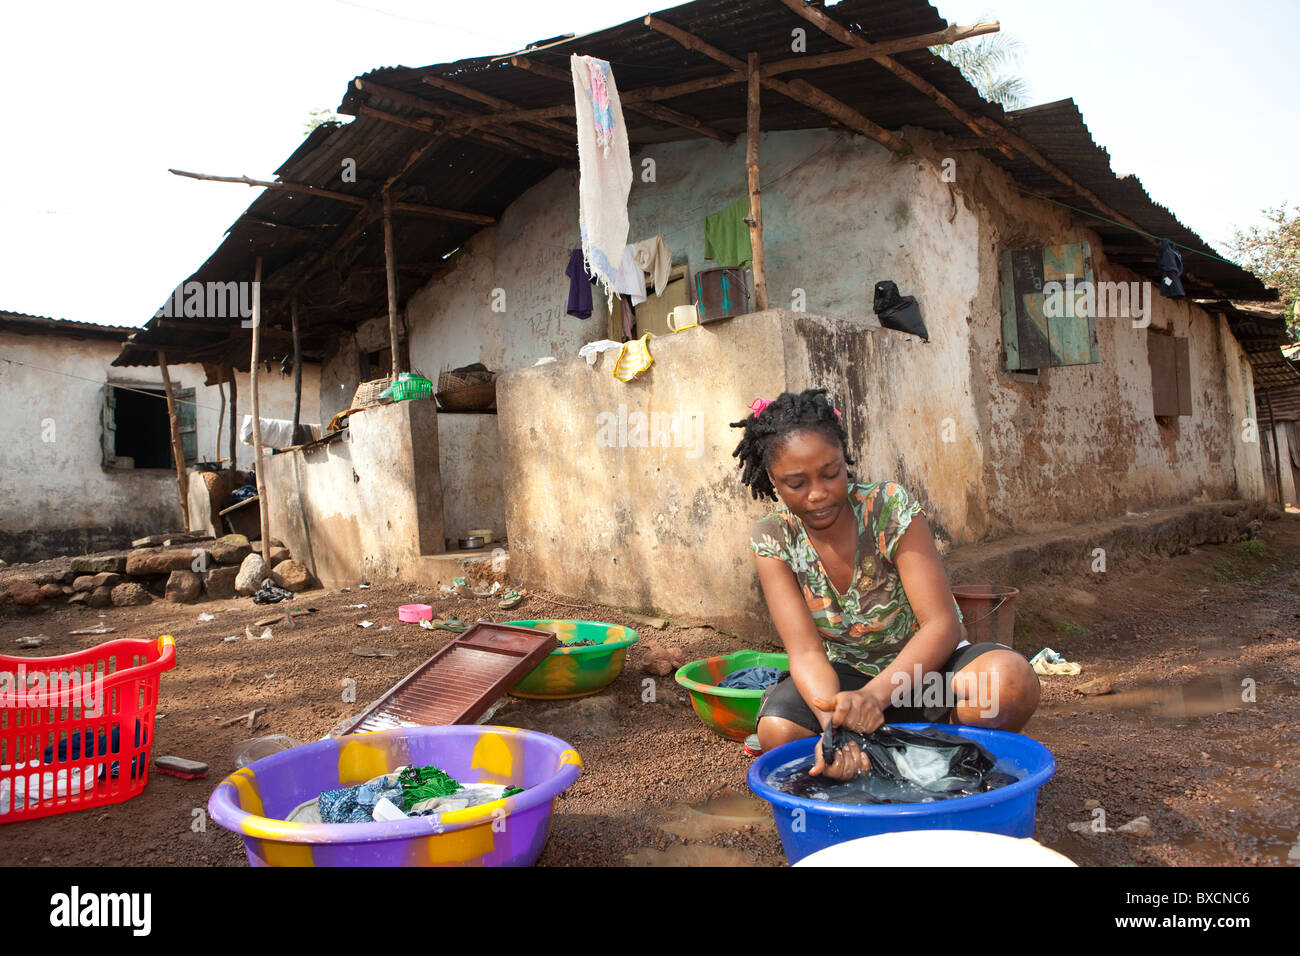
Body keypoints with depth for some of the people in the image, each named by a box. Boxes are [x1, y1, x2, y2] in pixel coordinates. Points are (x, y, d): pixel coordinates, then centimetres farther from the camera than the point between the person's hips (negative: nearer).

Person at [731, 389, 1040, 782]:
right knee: (778, 731, -32)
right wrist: (833, 720, -43)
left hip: (921, 663, 0)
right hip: (844, 676, 1)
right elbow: (806, 651, -20)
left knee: (1012, 679, -33)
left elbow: (942, 624, -23)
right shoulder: (773, 539, -13)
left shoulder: (889, 506, -18)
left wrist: (875, 694, -40)